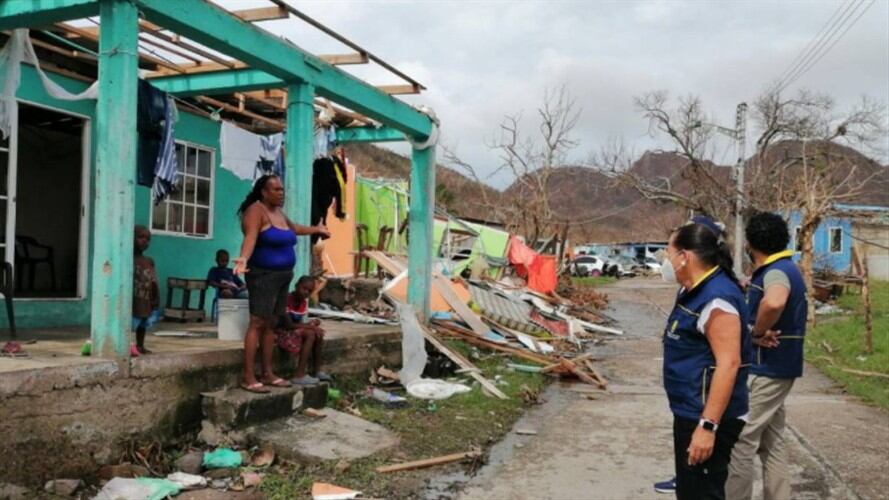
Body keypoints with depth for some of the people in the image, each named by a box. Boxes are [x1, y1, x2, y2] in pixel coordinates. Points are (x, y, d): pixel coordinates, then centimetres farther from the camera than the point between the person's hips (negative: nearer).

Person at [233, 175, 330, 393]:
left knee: (271, 324, 9)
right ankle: (248, 377, -11)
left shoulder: (278, 212, 14)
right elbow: (250, 238, -29)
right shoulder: (256, 210, -13)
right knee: (257, 324, -11)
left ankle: (268, 373, 14)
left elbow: (293, 228, 34)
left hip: (282, 276, 8)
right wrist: (244, 259, -48)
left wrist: (316, 229, 47)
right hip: (263, 276, -8)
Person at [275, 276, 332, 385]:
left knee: (319, 333, -5)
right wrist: (310, 325, -22)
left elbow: (301, 323, 4)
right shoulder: (287, 300, -23)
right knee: (311, 334, -25)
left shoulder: (304, 301, 5)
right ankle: (300, 375, -25)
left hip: (293, 331, 9)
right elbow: (288, 325, -26)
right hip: (281, 332, -9)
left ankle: (317, 371, 4)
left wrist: (311, 324, -17)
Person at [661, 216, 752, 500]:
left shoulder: (716, 298, -21)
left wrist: (708, 426, -28)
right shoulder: (694, 292, 10)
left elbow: (728, 364, -26)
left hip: (707, 418, -10)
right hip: (690, 412, 10)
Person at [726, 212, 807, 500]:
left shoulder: (777, 271, -20)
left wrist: (757, 333, -26)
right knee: (771, 442, 16)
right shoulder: (778, 269, 11)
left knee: (739, 441, -2)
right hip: (773, 368, 10)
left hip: (764, 370, -10)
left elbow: (774, 303, -42)